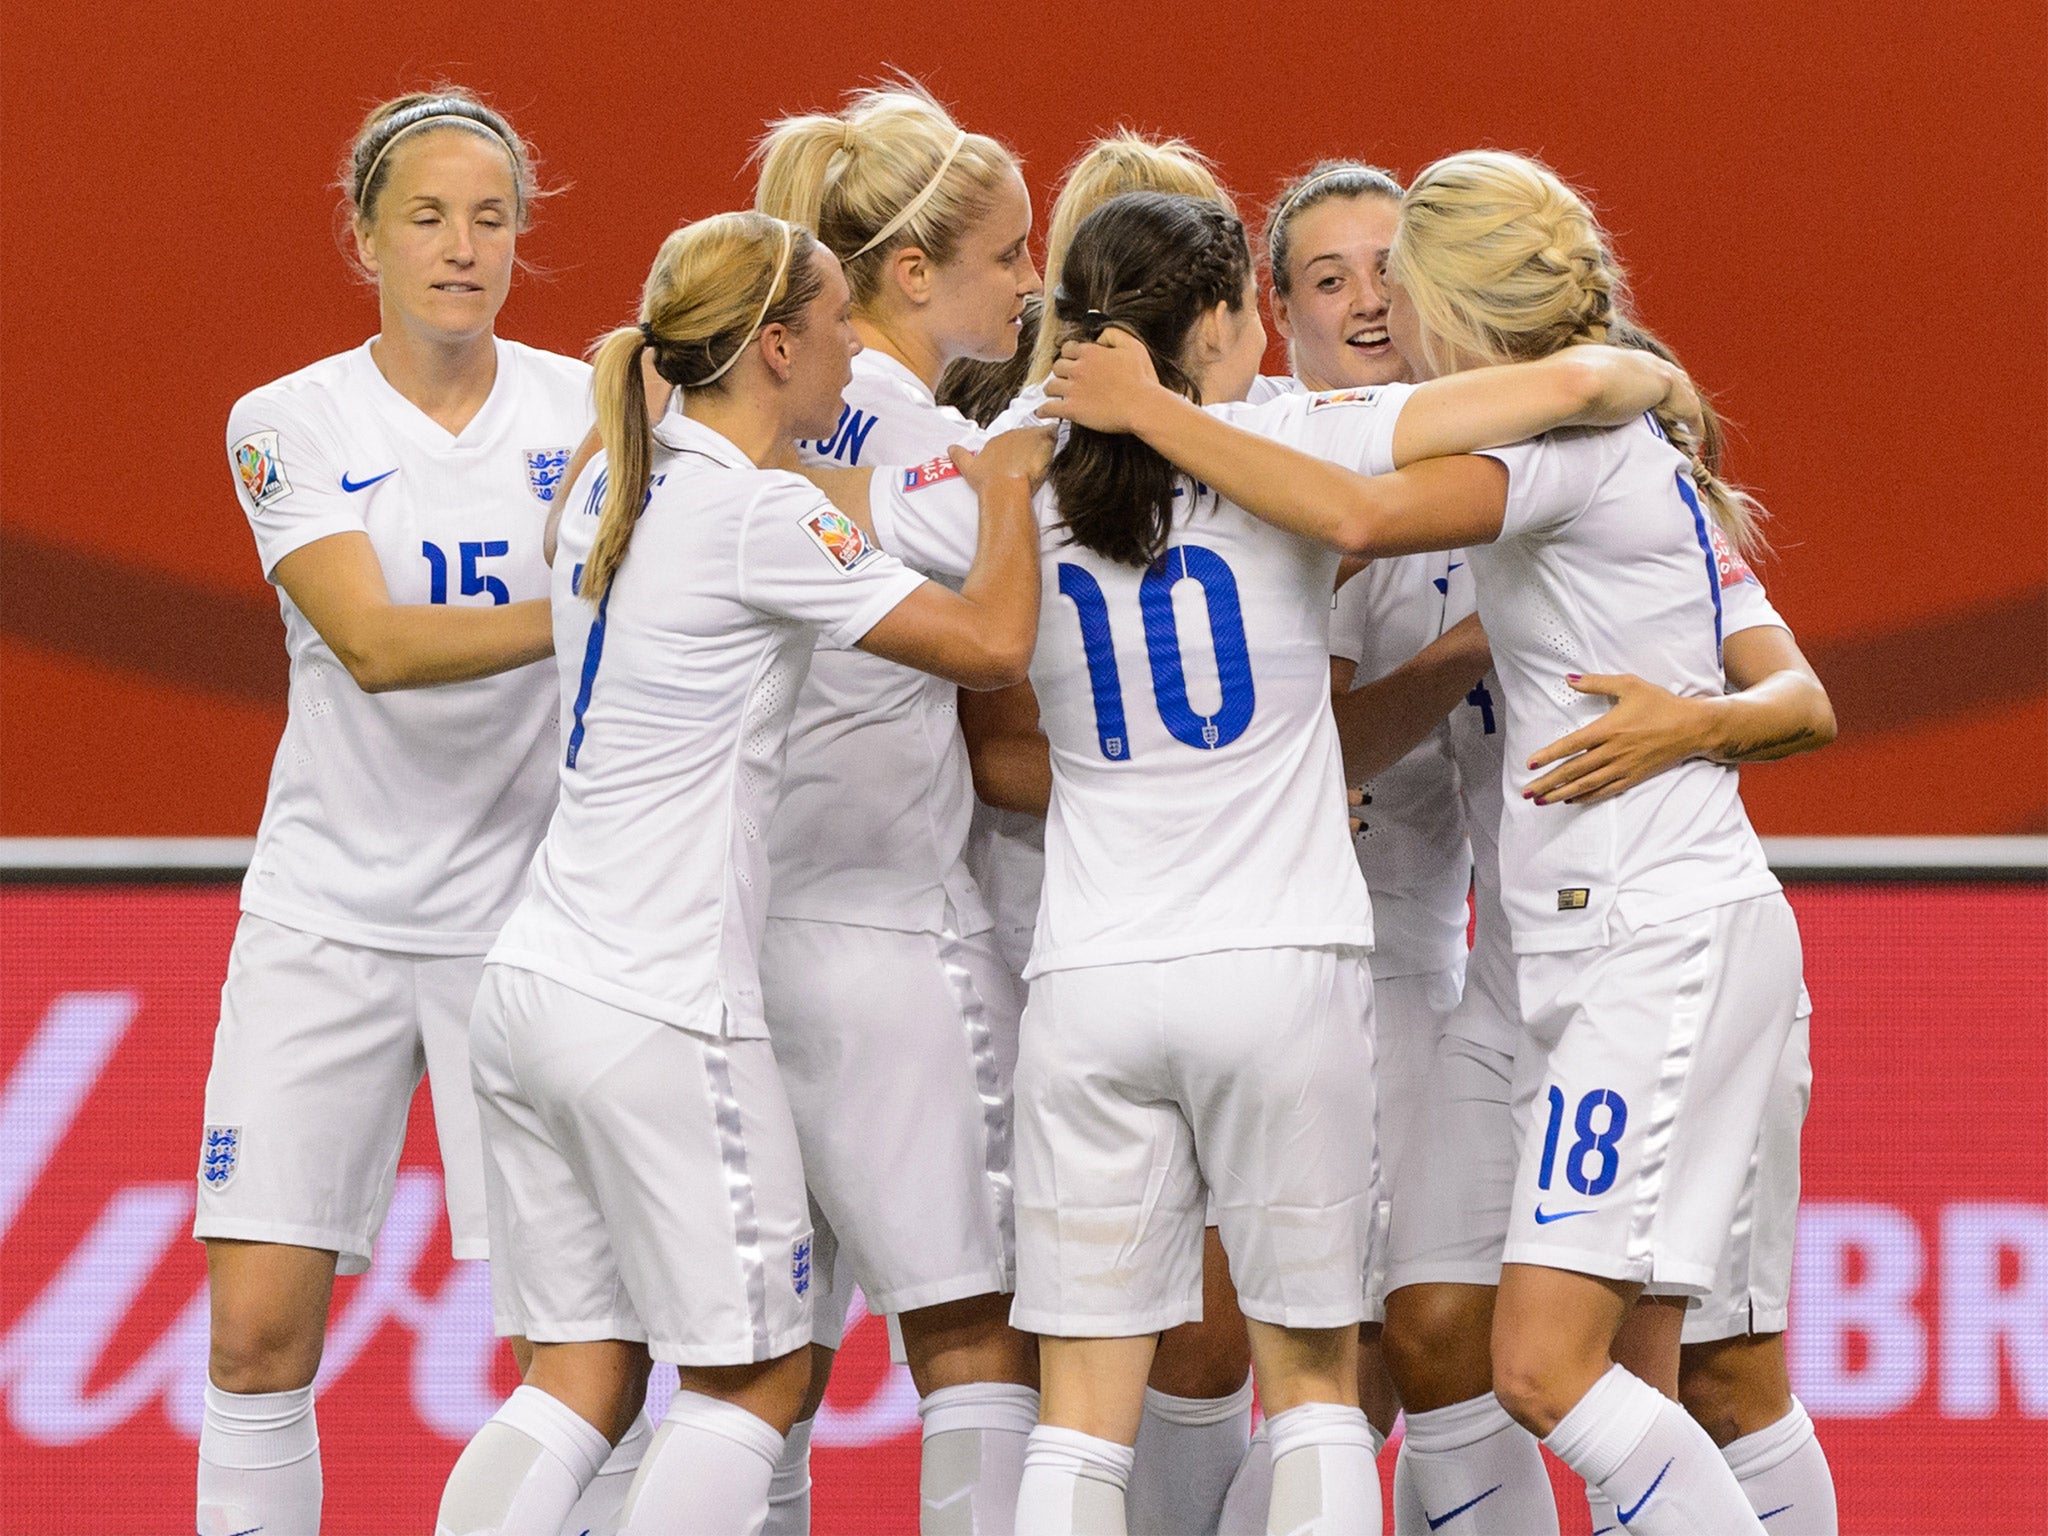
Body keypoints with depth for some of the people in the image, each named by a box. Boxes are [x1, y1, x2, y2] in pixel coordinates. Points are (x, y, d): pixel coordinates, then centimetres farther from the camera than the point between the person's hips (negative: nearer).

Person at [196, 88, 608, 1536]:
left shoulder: (586, 406, 1)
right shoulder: (289, 426, -2)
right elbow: (373, 643, -17)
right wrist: (582, 613, -31)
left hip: (526, 912, 0)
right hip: (328, 911, 0)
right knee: (258, 1328, -4)